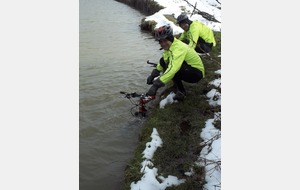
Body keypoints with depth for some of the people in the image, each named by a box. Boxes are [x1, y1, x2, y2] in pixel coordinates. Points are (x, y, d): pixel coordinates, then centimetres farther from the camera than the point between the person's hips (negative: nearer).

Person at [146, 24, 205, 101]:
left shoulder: (179, 48, -30)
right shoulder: (169, 46, -2)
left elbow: (173, 69, -43)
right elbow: (163, 62, 14)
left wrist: (156, 85, -46)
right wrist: (153, 74, 5)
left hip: (197, 73, -9)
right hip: (187, 69, 9)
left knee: (173, 67, -34)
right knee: (163, 61, -2)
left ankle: (181, 92, -15)